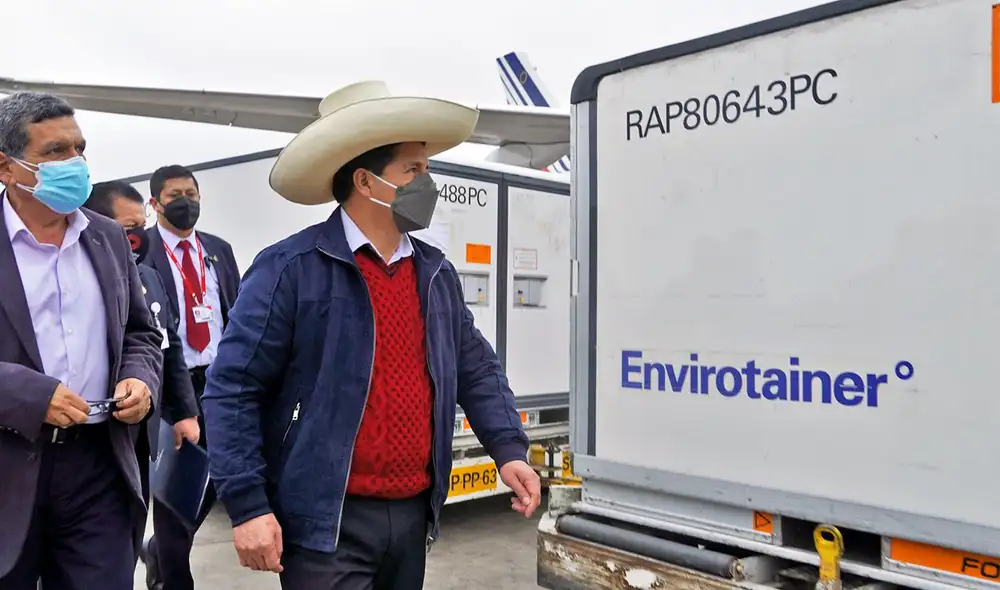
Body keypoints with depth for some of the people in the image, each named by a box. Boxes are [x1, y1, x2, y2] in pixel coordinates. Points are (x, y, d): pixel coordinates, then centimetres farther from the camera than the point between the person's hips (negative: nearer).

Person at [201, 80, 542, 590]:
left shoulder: (436, 272, 8)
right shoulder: (291, 269, -11)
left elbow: (477, 370, 14)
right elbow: (231, 390, -10)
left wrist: (508, 450, 2)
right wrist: (247, 504, -14)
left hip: (413, 513, 6)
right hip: (327, 521, -6)